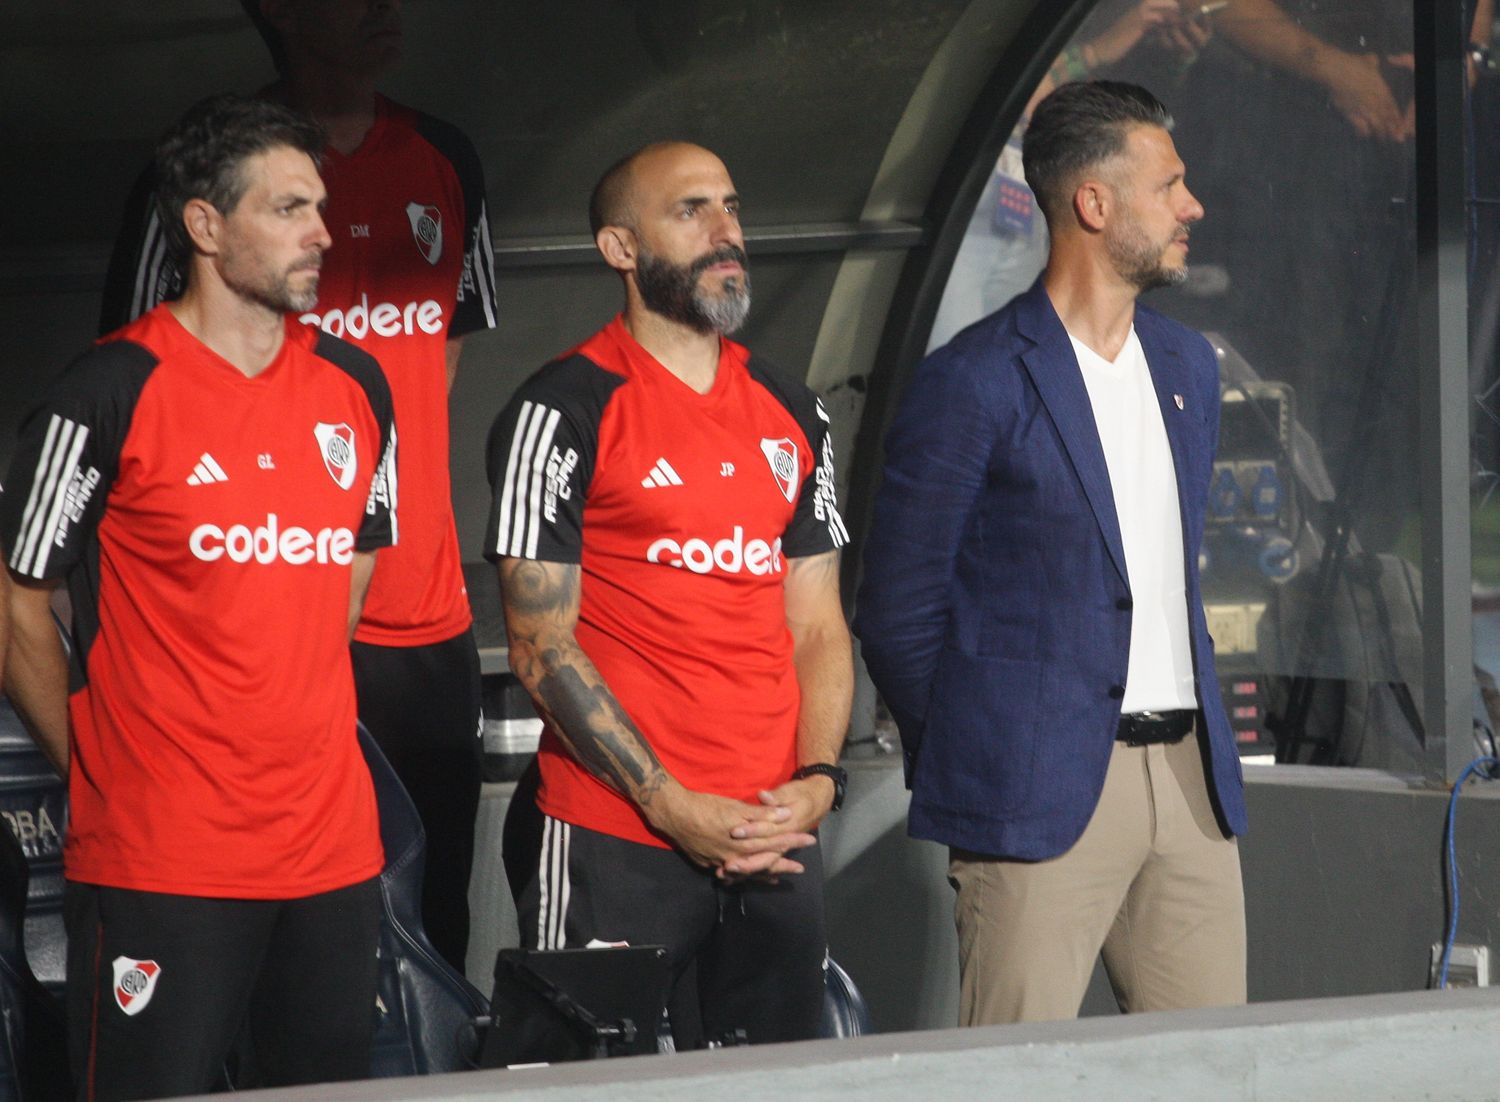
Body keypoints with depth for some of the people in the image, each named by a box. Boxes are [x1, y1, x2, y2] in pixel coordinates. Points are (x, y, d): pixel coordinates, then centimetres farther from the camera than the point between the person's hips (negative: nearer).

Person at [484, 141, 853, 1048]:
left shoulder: (793, 415, 15)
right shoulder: (564, 413, -4)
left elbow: (818, 626, 15)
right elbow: (542, 646, -8)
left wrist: (818, 781, -3)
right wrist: (672, 805, -13)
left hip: (778, 840, 5)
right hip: (617, 847, -5)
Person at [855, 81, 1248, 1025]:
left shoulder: (1189, 366, 15)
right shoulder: (975, 383, -8)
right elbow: (898, 613, -3)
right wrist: (965, 763, 2)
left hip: (1192, 774, 7)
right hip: (1042, 794, -7)